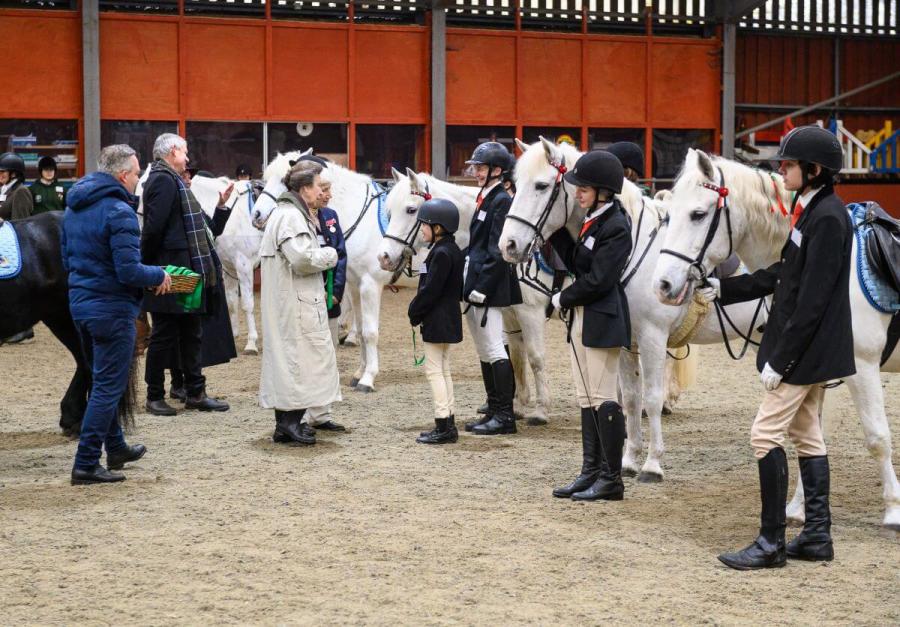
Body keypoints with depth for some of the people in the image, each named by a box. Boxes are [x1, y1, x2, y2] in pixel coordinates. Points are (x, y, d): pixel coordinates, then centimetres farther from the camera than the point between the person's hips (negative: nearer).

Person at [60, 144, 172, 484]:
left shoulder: (74, 208, 9)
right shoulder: (119, 211, -19)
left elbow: (67, 259, 17)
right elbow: (129, 271, -23)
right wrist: (159, 275, -6)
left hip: (80, 302, 9)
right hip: (112, 308, -9)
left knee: (103, 381, 21)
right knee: (108, 387, -1)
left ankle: (116, 448, 34)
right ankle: (86, 464, -2)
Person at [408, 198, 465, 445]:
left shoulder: (441, 254, -19)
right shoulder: (452, 250, 11)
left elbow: (430, 290, -22)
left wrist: (414, 312, -9)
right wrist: (418, 311, 14)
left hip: (437, 321, -10)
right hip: (448, 319, 10)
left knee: (434, 370, -5)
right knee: (443, 370, 15)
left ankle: (443, 427, -5)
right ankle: (448, 425, 20)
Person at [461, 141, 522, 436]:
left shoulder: (501, 201, -13)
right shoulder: (484, 198, 15)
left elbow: (497, 252, -19)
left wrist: (482, 287, -21)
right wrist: (469, 284, 15)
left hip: (489, 288, -10)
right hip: (475, 284, 10)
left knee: (494, 350, -6)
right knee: (484, 352, 14)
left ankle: (505, 416, -1)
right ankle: (494, 411, 21)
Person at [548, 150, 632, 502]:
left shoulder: (616, 228, -17)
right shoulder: (591, 222, 12)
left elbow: (597, 280, -21)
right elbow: (575, 262, 14)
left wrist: (563, 299, -9)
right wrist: (554, 228, 8)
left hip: (602, 320, -10)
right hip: (582, 318, 10)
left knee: (603, 399, -5)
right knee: (586, 400, 13)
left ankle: (612, 480, 1)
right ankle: (591, 472, 19)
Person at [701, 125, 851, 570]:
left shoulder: (827, 218, -19)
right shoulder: (811, 211, 12)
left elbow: (812, 299, -22)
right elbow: (782, 276, 18)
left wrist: (780, 359, -21)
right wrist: (722, 288, 15)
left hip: (808, 349, -10)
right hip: (811, 350, 10)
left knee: (766, 433, -8)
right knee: (807, 437, 14)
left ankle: (772, 542, -3)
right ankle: (817, 536, 20)